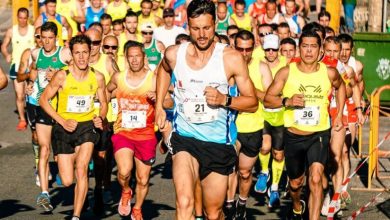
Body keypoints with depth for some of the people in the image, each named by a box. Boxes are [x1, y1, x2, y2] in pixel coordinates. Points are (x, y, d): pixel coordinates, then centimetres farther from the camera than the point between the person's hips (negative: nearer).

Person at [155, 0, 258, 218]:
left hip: (219, 143, 0)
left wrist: (224, 100, -22)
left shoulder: (232, 58, -11)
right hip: (185, 138, 0)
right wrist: (159, 106, 17)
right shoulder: (174, 54, -4)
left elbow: (253, 102, -5)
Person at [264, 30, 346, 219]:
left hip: (319, 135, -1)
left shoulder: (329, 73, -5)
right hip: (293, 135, 1)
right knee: (295, 182, 18)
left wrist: (339, 115, 13)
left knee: (315, 179, -22)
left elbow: (340, 86, 18)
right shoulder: (286, 72, -9)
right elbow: (267, 100, -8)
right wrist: (287, 101, -26)